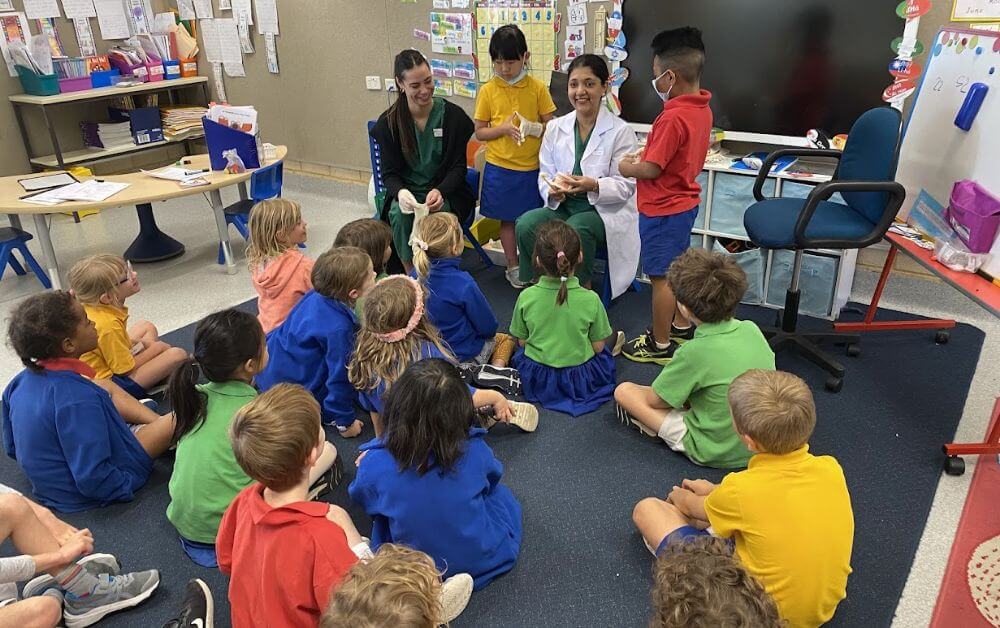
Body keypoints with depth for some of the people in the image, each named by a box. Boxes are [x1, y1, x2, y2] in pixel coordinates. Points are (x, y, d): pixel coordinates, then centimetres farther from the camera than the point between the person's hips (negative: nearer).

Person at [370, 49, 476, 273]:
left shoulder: (453, 116, -5)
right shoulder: (389, 122, -2)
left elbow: (459, 167, -3)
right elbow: (389, 172, 0)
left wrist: (439, 191, -25)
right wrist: (400, 192, -26)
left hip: (445, 191, -1)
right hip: (407, 190, 1)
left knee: (433, 215, -34)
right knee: (399, 214, -32)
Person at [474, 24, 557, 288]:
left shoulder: (537, 87, -1)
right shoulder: (487, 90, -1)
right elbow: (479, 132, 2)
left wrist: (535, 128, -18)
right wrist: (503, 128, -16)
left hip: (533, 166, 0)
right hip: (500, 167, 0)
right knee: (508, 218, 10)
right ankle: (512, 267, 25)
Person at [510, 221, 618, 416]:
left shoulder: (526, 297, -19)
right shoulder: (591, 300, -22)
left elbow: (522, 341, -6)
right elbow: (598, 347, -11)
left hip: (536, 380, 0)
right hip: (581, 380, 1)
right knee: (612, 337, 24)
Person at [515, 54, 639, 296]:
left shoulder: (621, 131, -4)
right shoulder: (555, 127, 9)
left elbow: (625, 185, -7)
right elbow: (544, 175, 8)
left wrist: (593, 185, -27)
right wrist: (554, 190, -16)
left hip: (606, 211, -4)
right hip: (562, 206, 4)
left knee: (575, 230, -35)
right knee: (526, 224, -24)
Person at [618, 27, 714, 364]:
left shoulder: (673, 117, -26)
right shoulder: (702, 108, 3)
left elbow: (651, 170, -23)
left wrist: (626, 168, -5)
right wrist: (645, 156, 5)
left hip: (662, 209, -9)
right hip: (685, 202, 9)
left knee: (662, 277, 2)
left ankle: (660, 345, 14)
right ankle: (682, 327, 36)